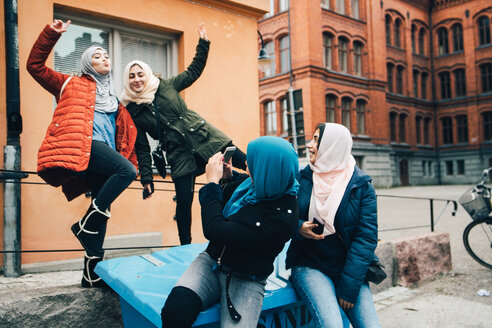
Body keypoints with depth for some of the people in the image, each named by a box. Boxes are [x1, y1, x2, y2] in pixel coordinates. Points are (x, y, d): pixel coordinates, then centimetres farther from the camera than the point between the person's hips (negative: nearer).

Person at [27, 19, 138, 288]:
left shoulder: (114, 100, 30)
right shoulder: (72, 85, 17)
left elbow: (124, 134, 28)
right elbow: (36, 65, 12)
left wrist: (131, 160, 17)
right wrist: (51, 34, 4)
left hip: (105, 156, 6)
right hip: (83, 146, -6)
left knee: (102, 210, -1)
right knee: (126, 171, -30)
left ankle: (92, 272, 5)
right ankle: (84, 224, -17)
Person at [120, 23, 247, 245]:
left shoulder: (166, 86, 6)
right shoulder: (131, 111, 5)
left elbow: (194, 71, 14)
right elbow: (141, 147, 7)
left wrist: (203, 43, 7)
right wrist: (146, 177, 3)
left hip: (204, 137, 1)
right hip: (180, 156, -1)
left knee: (248, 164, -4)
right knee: (183, 200, -5)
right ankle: (185, 247, 13)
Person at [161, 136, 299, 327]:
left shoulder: (283, 216, -25)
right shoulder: (250, 183, -4)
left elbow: (215, 231, -26)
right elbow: (223, 202, 19)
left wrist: (213, 181, -15)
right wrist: (225, 178, 0)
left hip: (246, 282, -4)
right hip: (211, 261, 4)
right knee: (175, 311, -23)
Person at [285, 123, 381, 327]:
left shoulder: (362, 186, -2)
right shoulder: (302, 178, 3)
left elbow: (367, 236, -7)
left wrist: (349, 287, -13)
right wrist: (298, 227, -14)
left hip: (348, 269, 1)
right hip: (309, 266, -1)